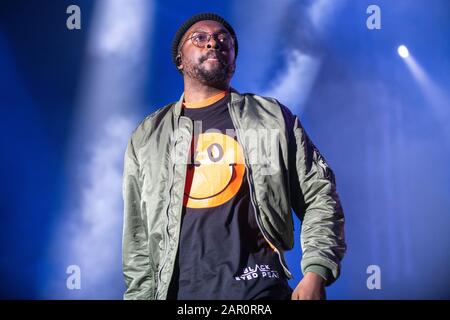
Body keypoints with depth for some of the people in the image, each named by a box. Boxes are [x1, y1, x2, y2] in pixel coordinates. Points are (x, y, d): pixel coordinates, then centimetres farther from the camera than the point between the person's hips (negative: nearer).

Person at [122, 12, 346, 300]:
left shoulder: (274, 118, 8)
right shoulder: (147, 138, 12)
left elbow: (318, 195, 3)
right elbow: (138, 238, 12)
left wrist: (316, 273, -9)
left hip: (260, 288, -1)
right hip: (177, 290, 2)